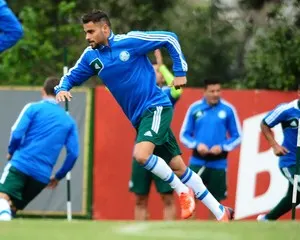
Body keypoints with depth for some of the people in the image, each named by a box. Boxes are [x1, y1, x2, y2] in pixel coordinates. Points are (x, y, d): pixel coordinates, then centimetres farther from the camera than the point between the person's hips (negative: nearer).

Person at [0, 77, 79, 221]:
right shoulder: (69, 121, 15)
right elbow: (73, 153, 9)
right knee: (13, 207, 18)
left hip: (21, 164, -4)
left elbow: (16, 134, -5)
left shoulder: (33, 108, 5)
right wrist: (58, 176, 20)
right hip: (43, 175, 4)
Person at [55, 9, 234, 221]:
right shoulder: (91, 57, 5)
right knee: (178, 168, 6)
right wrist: (62, 89, -6)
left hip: (156, 107, -6)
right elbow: (71, 77, 16)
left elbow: (169, 39, -5)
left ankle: (182, 190, -7)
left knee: (141, 154, -28)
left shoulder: (130, 41, -11)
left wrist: (180, 72, -5)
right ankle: (220, 212, 13)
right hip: (139, 118, 6)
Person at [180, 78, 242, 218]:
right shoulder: (194, 108, 1)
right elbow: (184, 135, 7)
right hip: (197, 161, 0)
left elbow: (237, 137, 4)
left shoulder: (228, 109, 0)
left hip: (218, 163, 0)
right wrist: (196, 144, -12)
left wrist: (222, 147, -13)